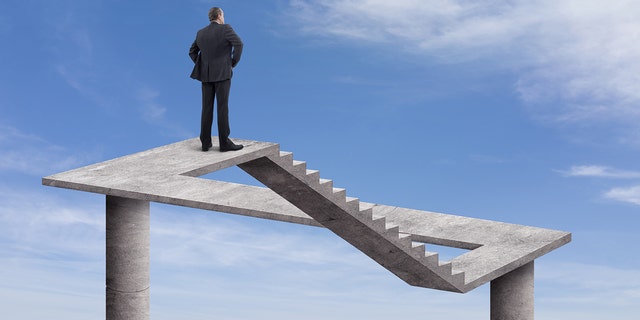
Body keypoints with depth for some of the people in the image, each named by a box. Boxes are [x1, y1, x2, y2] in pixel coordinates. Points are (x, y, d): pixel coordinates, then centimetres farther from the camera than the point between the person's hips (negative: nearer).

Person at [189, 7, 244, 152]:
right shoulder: (225, 29, -7)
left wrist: (203, 67, 15)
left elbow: (192, 52, 16)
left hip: (206, 75, 5)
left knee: (207, 108, 6)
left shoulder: (201, 33, 10)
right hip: (222, 73, -5)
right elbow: (238, 44, -20)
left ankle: (206, 142, 5)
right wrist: (234, 62, -7)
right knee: (222, 107, -5)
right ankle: (224, 142, -6)